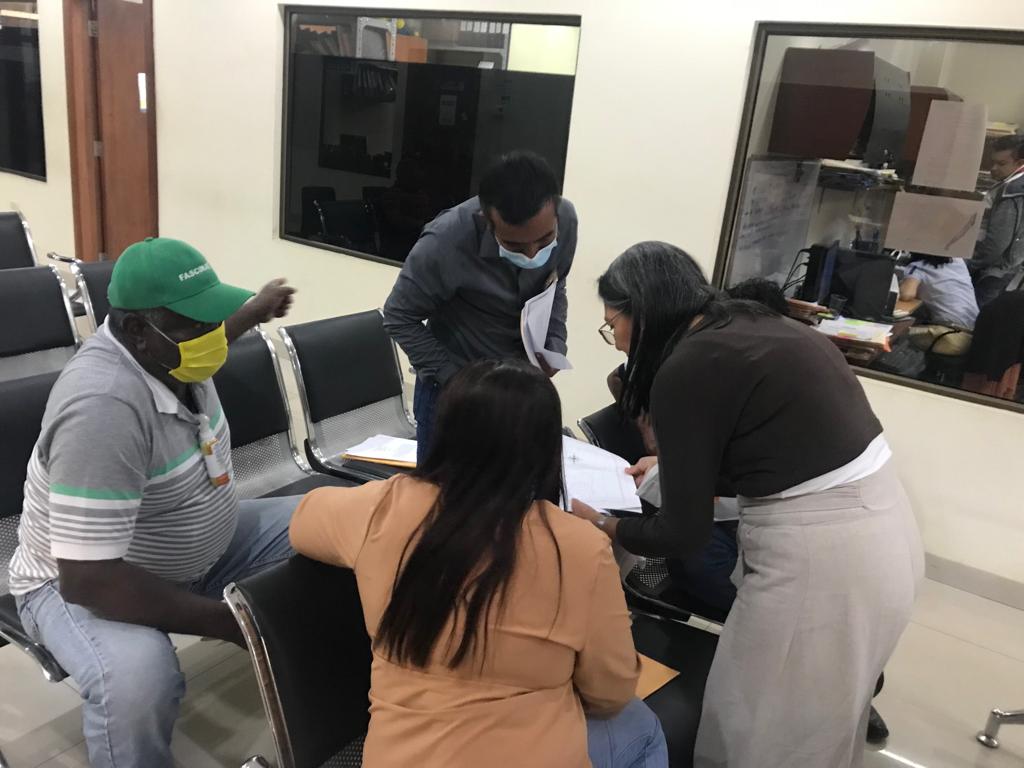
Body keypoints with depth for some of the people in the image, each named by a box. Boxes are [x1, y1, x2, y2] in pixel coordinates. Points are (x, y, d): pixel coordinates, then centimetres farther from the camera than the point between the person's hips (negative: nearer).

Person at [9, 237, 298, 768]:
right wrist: (232, 621, -34)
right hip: (82, 582, -8)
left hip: (203, 550, 8)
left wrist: (255, 311, 37)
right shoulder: (104, 406, -36)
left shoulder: (169, 350, -9)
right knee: (138, 679, -39)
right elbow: (87, 578, -37)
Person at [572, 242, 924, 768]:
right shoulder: (757, 327, 11)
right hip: (882, 526, 9)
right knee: (819, 721, 27)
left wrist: (599, 525, 7)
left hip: (818, 554, -9)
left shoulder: (686, 368, -14)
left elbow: (684, 533, -10)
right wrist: (669, 462, 29)